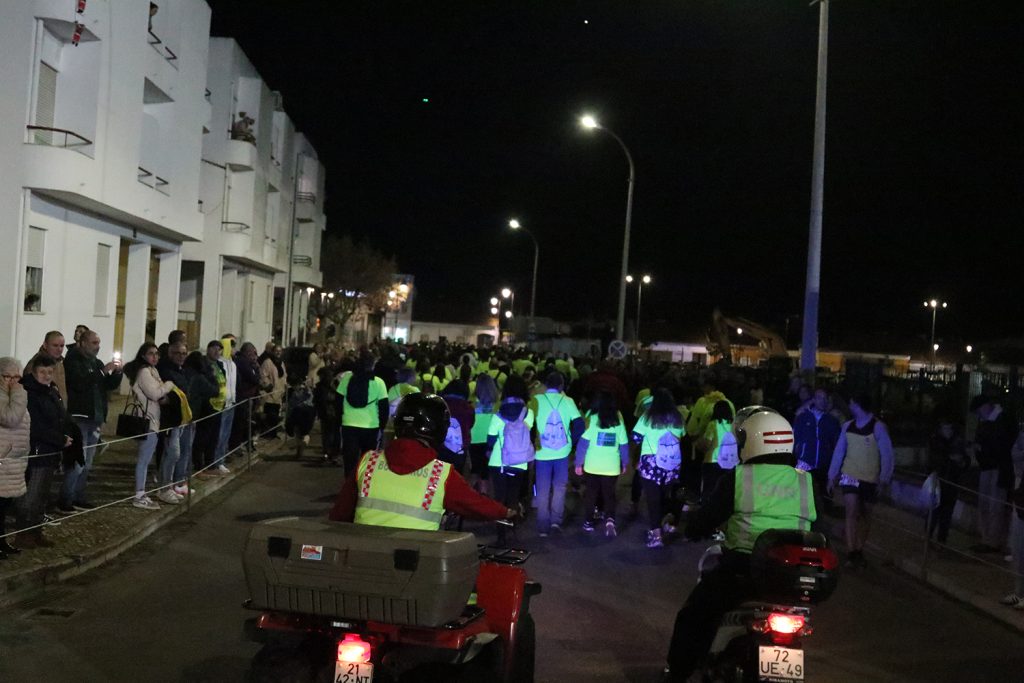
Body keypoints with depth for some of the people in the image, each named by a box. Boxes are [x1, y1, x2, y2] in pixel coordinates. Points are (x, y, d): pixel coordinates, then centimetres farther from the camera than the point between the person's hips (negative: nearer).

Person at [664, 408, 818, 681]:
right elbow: (812, 521, 16)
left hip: (743, 568, -4)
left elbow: (706, 518, -2)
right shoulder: (805, 481, 4)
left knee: (694, 616, 15)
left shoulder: (737, 478, -7)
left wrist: (693, 529, 19)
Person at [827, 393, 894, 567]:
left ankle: (859, 551, 23)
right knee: (851, 512, -11)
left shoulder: (877, 427, -9)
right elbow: (839, 452, 7)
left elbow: (887, 455, -7)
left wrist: (884, 480, -10)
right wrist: (832, 476, 7)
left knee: (865, 515, 10)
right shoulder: (847, 426, 2)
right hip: (850, 476, 2)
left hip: (870, 478, -1)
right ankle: (851, 553, -12)